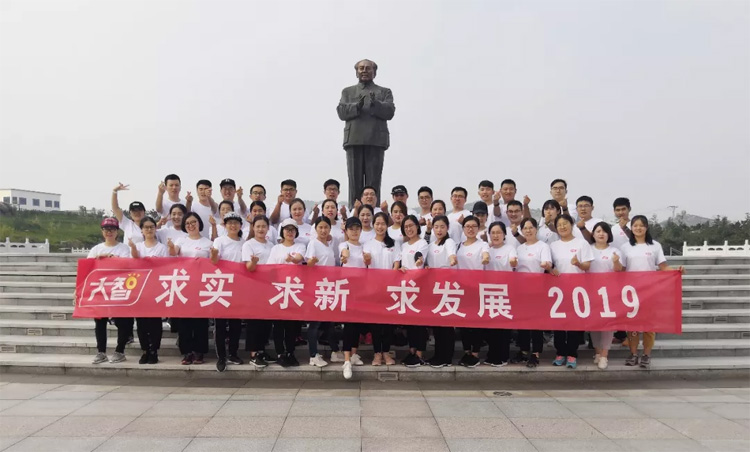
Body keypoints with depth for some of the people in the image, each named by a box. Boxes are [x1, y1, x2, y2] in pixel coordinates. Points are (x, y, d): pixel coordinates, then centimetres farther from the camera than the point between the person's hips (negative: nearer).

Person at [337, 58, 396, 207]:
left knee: (373, 181, -4)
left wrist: (375, 104, -15)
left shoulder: (385, 92, 18)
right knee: (355, 181, -2)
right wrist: (356, 106, -13)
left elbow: (389, 112, 3)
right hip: (354, 139, 1)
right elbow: (341, 112, 6)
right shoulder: (348, 91, 21)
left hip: (376, 140, -1)